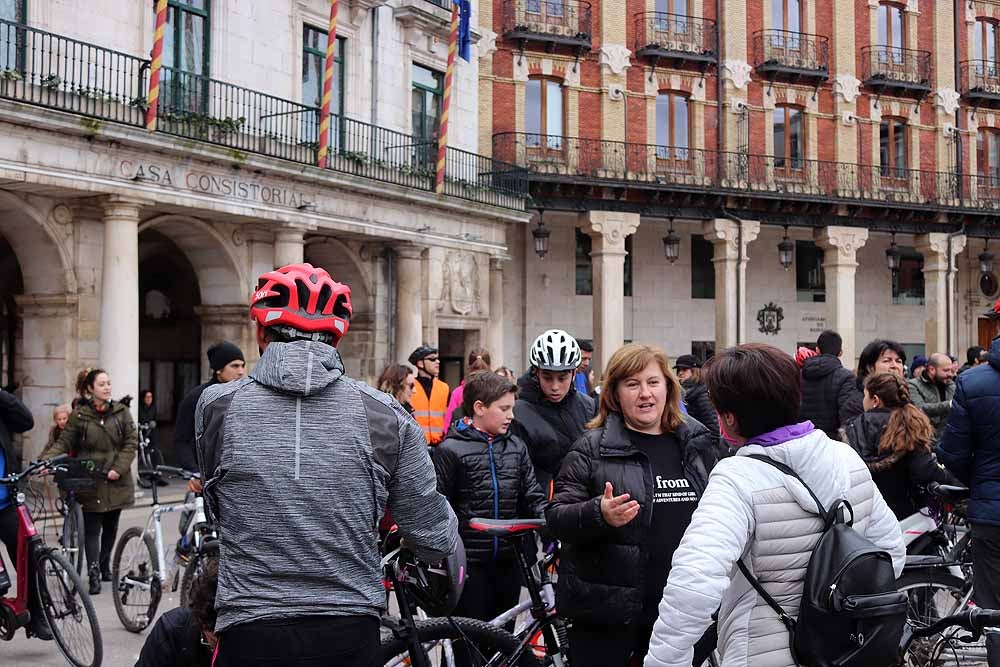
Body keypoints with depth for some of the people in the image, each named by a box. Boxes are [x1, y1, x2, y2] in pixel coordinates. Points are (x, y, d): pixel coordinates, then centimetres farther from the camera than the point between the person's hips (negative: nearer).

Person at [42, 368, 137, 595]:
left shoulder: (121, 412, 4)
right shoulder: (79, 415, 0)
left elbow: (131, 442, 1)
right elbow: (64, 443, 0)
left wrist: (119, 468, -11)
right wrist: (46, 460, -18)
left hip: (116, 481, 2)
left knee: (111, 526, 12)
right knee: (92, 529, -6)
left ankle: (105, 566, 29)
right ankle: (93, 574, -8)